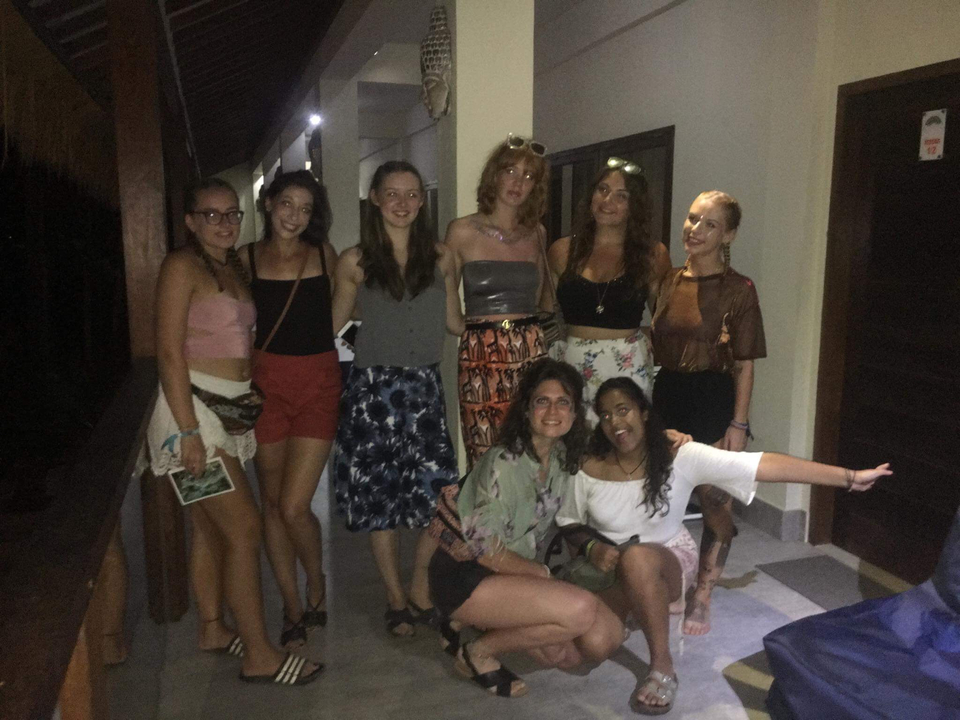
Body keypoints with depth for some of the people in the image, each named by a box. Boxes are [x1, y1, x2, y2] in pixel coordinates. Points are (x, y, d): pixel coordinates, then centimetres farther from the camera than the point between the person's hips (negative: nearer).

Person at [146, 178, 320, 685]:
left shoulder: (234, 267, 14)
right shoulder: (182, 266, -9)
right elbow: (169, 351, -15)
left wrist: (249, 396, 6)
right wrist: (189, 431, -20)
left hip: (232, 408, 8)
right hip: (195, 406, -8)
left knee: (211, 526, 16)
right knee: (244, 526, -8)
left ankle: (213, 629, 30)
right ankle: (259, 656, 1)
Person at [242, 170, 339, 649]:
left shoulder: (324, 255, 4)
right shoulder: (247, 258, 4)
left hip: (317, 382, -1)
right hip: (266, 382, 2)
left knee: (294, 506, -8)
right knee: (272, 503, 9)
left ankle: (317, 583, 23)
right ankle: (293, 608, 26)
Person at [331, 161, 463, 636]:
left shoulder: (440, 257, 7)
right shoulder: (355, 262, 2)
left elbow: (454, 322, 15)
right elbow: (333, 324, 10)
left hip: (424, 387, 1)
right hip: (373, 388, -1)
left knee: (440, 494, -8)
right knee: (379, 495, 5)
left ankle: (420, 583, 18)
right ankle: (396, 598, 24)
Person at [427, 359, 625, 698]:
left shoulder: (561, 457, 1)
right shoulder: (504, 463, -22)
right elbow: (484, 547, -19)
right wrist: (541, 573, -7)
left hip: (515, 574, 8)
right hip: (463, 578, -8)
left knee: (604, 638, -2)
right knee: (580, 609, -26)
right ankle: (479, 652, -4)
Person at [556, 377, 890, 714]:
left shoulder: (680, 457, -19)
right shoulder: (589, 468, -13)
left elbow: (764, 466, -26)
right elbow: (568, 522, 2)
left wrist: (849, 477, -28)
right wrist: (591, 547, -20)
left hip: (667, 560, -4)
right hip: (607, 567, 4)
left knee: (635, 558, -38)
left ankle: (662, 668, -20)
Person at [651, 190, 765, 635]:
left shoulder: (738, 289, -6)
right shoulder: (669, 282, 8)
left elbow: (744, 363, -7)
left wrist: (739, 422, -11)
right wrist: (650, 403, 9)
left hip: (713, 401, -4)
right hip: (667, 397, 5)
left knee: (716, 502, 1)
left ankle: (701, 598, 17)